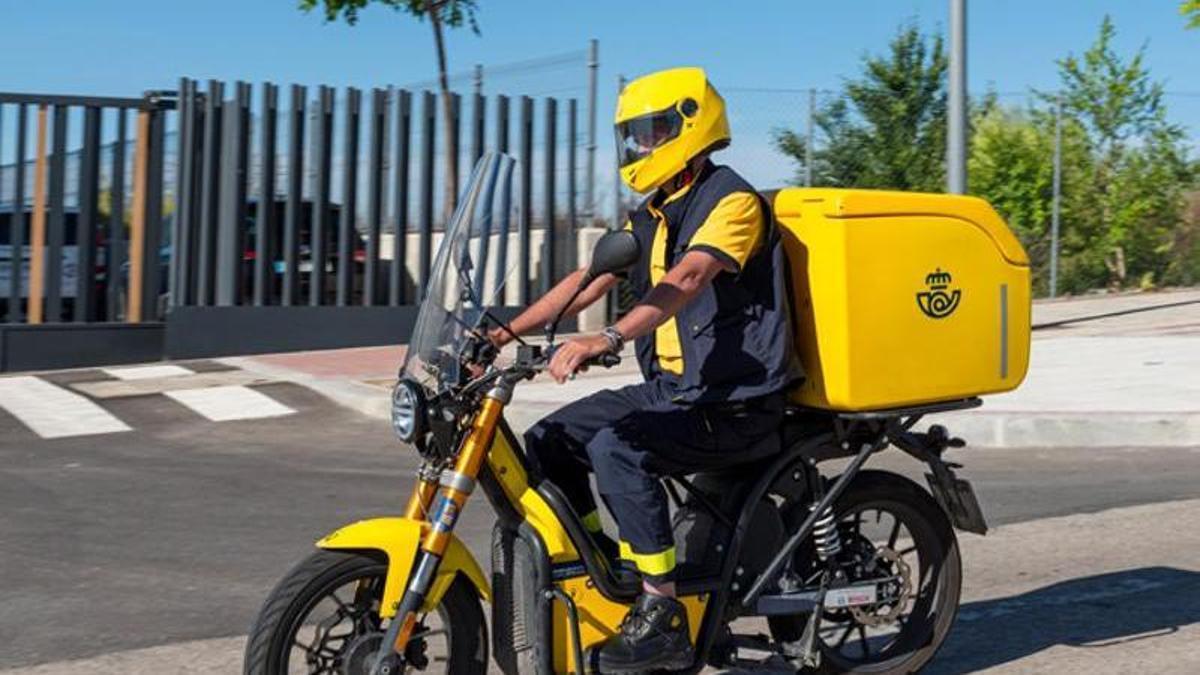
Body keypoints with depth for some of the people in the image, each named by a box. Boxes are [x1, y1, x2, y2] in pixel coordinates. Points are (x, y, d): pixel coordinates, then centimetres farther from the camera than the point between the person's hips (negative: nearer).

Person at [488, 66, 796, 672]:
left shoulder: (732, 201, -13)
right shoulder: (650, 216, 16)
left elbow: (685, 281, -29)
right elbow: (587, 281, 13)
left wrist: (605, 340, -43)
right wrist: (507, 331, 2)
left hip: (735, 405, -9)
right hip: (669, 390, 9)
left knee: (615, 448, -30)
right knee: (549, 441, 1)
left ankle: (663, 617, -23)